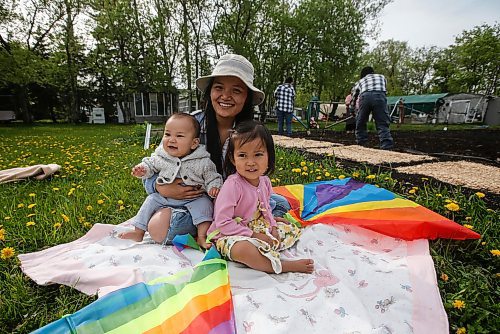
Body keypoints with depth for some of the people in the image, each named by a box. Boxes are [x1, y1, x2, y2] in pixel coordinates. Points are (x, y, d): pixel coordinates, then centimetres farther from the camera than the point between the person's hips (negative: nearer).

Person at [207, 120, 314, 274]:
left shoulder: (264, 181, -2)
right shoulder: (233, 185, -25)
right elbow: (222, 222, -25)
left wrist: (273, 225, -5)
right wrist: (254, 235, -22)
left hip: (261, 229, 8)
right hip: (232, 235, -7)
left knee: (294, 230, 12)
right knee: (242, 249, -40)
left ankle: (262, 251, -5)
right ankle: (286, 266, -21)